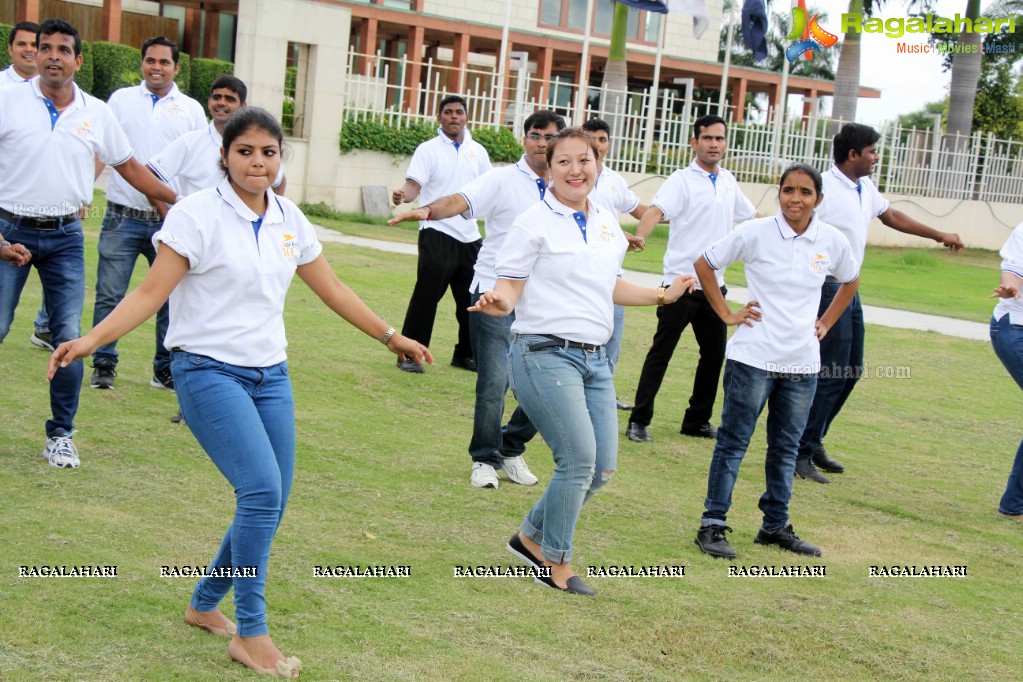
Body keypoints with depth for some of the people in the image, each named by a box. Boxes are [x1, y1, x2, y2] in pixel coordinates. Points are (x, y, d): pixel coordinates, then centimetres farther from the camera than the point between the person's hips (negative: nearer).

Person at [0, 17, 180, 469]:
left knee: (69, 336, -2)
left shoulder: (96, 113, 6)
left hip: (65, 236, 2)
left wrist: (182, 202, 16)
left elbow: (129, 167, 16)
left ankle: (60, 434, 9)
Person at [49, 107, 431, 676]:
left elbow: (333, 290, 18)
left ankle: (206, 604, 27)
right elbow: (151, 293, -13)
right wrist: (91, 340, -25)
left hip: (271, 375, 6)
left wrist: (392, 337, 23)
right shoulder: (198, 214, -10)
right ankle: (250, 634, -8)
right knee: (262, 490, -21)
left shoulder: (290, 221, 7)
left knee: (270, 506, 4)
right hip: (210, 371, -6)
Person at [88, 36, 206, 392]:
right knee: (109, 296, -2)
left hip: (171, 221, 1)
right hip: (123, 217, 0)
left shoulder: (191, 109, 8)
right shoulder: (121, 99, 8)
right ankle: (103, 365, 10)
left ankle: (165, 370, 15)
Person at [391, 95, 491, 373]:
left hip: (470, 235, 5)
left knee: (471, 298, 8)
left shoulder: (478, 151, 11)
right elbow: (414, 185, -12)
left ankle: (465, 354, 22)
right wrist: (403, 195, -33)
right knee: (427, 295, -8)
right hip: (437, 232, -5)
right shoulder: (428, 150, -2)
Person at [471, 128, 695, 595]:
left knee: (603, 467, 5)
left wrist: (662, 295, 24)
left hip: (594, 359, 7)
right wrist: (497, 302, -29)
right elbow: (509, 286, -8)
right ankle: (558, 565, 7)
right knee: (579, 461, -12)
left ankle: (532, 537, 24)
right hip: (546, 354, -7)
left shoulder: (607, 223, 12)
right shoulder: (535, 223, -7)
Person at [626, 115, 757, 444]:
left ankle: (697, 421, 21)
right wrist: (638, 237, -42)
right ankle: (639, 420, 3)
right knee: (661, 353, -3)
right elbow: (656, 210, -24)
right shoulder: (681, 180, -8)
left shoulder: (729, 182, 11)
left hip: (715, 284, 6)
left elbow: (752, 215, 26)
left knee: (715, 354, 10)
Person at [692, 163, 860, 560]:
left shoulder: (832, 242, 1)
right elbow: (704, 264, 1)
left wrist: (826, 323, 12)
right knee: (733, 443, 0)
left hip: (803, 363, 4)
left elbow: (851, 281, 21)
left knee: (786, 448, 13)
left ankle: (775, 526, 24)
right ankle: (713, 524, 5)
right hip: (754, 358, -4)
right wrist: (726, 313, -2)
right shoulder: (756, 233, -9)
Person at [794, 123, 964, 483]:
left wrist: (939, 235, 35)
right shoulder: (824, 189, -17)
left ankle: (813, 442, 24)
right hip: (827, 288, -10)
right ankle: (801, 453, -3)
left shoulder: (866, 189, 11)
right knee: (831, 373, -10)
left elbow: (892, 216, 28)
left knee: (850, 370, 13)